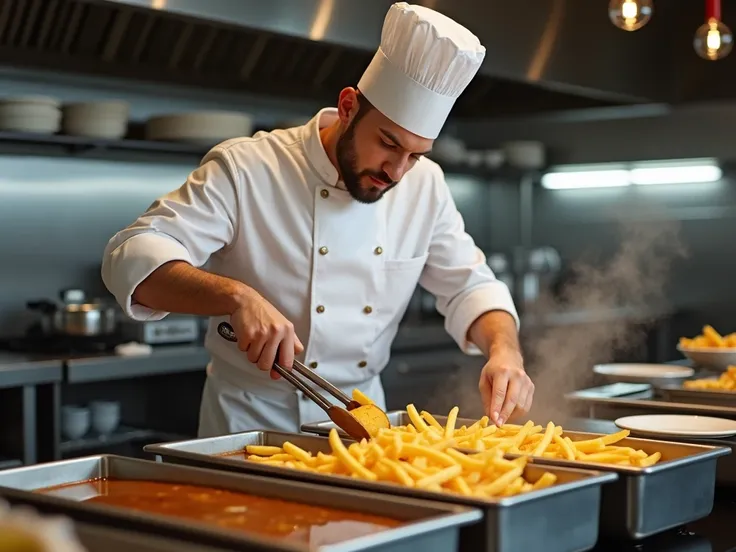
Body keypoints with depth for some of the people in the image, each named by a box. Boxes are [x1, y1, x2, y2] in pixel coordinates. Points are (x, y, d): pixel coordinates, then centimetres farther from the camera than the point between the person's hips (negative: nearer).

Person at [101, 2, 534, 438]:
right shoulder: (246, 169, -14)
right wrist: (236, 296, -36)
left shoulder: (425, 185, 1)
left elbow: (470, 285, 6)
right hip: (251, 422, -4)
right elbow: (132, 257, -20)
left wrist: (505, 350, -14)